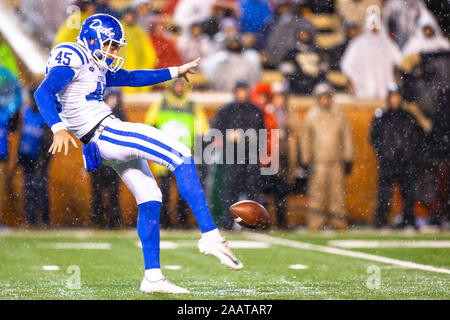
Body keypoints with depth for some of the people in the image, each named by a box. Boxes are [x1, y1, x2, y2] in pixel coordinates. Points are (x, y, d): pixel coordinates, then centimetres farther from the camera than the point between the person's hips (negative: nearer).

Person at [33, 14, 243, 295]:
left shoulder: (97, 68, 22)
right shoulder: (72, 59, -7)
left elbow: (131, 78, 35)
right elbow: (43, 94, -20)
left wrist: (174, 72, 38)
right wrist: (58, 128, -36)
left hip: (108, 139, 10)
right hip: (105, 134, -10)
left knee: (150, 199, 10)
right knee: (182, 158, -13)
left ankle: (153, 277, 12)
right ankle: (210, 235, -18)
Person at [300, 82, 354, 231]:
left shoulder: (339, 114, 6)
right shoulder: (311, 115, 4)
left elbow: (347, 137, 11)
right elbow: (305, 139, 7)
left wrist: (348, 159, 8)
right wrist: (306, 161, 3)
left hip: (337, 161, 1)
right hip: (318, 161, -1)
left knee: (337, 192, 0)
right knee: (317, 192, -7)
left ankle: (339, 224, 6)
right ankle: (315, 224, -4)